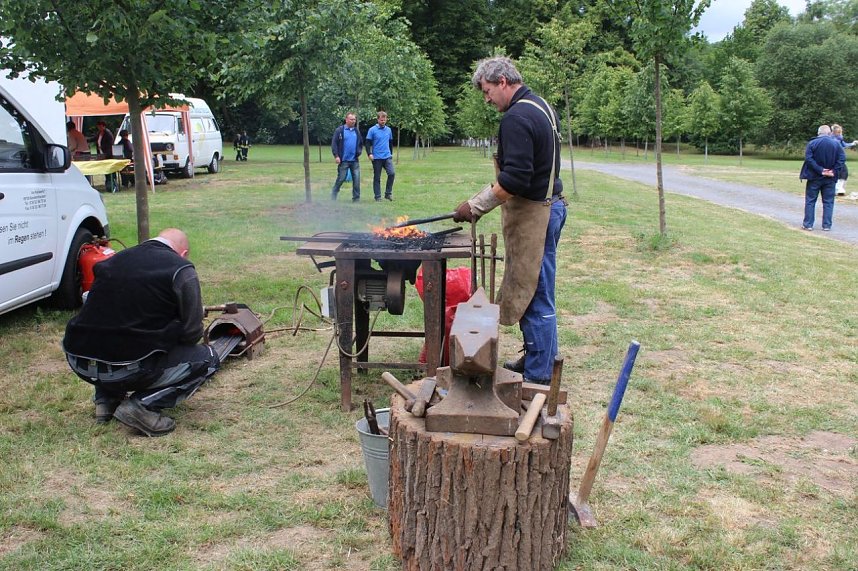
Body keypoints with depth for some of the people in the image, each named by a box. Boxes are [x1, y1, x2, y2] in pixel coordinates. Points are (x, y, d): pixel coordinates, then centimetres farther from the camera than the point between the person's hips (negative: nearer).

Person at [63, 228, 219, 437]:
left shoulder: (113, 260, 14)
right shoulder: (181, 269, -3)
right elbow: (192, 332, -4)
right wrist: (171, 338, 20)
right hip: (128, 369, -7)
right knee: (208, 359, 9)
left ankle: (106, 398, 21)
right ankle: (142, 405, -5)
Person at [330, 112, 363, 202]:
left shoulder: (357, 131, 12)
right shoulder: (339, 130, -3)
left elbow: (361, 143, 22)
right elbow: (334, 143, -5)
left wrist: (359, 153, 6)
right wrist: (336, 156, -12)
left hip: (355, 160, 4)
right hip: (343, 160, -4)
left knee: (356, 179, 1)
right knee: (341, 179, 0)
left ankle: (356, 198, 8)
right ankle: (333, 197, 14)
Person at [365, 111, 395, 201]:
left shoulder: (389, 130, 10)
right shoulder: (372, 130, -4)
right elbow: (368, 143, -4)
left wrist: (391, 153, 19)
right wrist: (369, 154, -14)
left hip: (387, 156, 3)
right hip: (377, 158, -3)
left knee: (391, 173, -13)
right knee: (377, 177, 3)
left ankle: (388, 193, 1)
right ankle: (377, 196, 11)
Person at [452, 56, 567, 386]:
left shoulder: (517, 118, -18)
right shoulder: (541, 106, 15)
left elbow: (514, 180, -26)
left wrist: (476, 206, -18)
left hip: (532, 214, -11)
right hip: (549, 204, 11)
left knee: (534, 296, -4)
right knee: (538, 291, 18)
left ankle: (537, 377, 3)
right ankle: (539, 358, 30)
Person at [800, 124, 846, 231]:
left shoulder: (812, 143, -6)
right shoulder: (836, 143, -1)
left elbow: (808, 158, -15)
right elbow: (842, 158, -7)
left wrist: (820, 170, -15)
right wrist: (834, 171, -9)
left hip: (814, 177, -1)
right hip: (830, 178, 1)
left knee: (810, 201, 7)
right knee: (828, 202, 8)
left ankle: (808, 224, 5)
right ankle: (827, 225, 7)